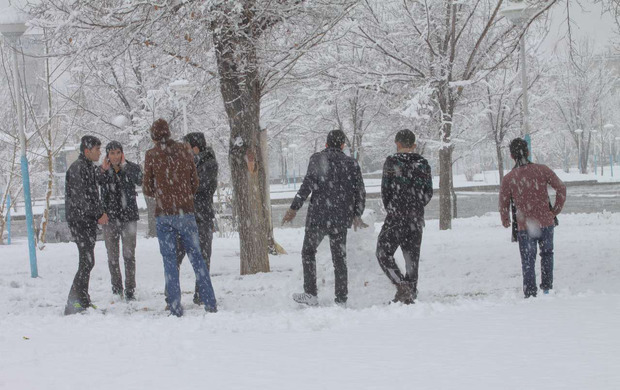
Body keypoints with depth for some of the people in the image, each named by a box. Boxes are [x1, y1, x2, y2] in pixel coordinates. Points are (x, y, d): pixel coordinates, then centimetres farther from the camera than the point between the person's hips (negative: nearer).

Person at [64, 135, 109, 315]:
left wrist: (100, 213, 13)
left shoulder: (89, 167, 18)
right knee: (87, 261, -13)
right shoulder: (77, 168, -13)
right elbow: (79, 198, -19)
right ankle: (73, 303, -13)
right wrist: (98, 214, -16)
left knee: (87, 261, 11)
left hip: (89, 221, 10)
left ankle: (82, 302, 17)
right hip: (80, 220, -10)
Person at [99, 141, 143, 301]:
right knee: (112, 255, 6)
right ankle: (116, 288, 17)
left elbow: (139, 181, -19)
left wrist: (124, 166, -18)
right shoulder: (102, 170, 5)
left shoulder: (132, 168, 1)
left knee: (129, 254, -6)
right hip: (110, 217, 2)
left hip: (129, 216, -2)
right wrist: (103, 170, -20)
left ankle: (130, 289, -2)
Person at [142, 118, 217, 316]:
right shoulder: (184, 151, 5)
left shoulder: (152, 155, -3)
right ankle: (210, 303, 6)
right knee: (196, 257, 9)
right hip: (186, 212, 2)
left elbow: (147, 189, 1)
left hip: (164, 213, -2)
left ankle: (176, 308, -1)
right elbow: (195, 183, 9)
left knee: (170, 261, 2)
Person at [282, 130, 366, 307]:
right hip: (341, 219, 3)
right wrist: (357, 214, 20)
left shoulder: (317, 159, -4)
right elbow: (360, 191, 7)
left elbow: (308, 184, -14)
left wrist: (294, 208, -10)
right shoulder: (351, 163, 7)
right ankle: (341, 299, 9)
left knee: (308, 252, 12)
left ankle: (310, 294, 5)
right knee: (340, 258, 11)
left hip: (318, 216, -3)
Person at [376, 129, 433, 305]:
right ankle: (410, 294, 10)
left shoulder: (392, 161, -6)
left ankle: (401, 284, -16)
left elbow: (385, 190, -5)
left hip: (396, 217, -5)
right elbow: (428, 193, 8)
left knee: (384, 252, 2)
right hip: (417, 218, 5)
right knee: (412, 256, 10)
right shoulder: (423, 163, 7)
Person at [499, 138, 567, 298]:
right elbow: (561, 188, -3)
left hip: (525, 227, -1)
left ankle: (530, 294, 6)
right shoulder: (542, 170, -5)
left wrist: (505, 222, 15)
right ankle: (547, 287, 21)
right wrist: (556, 210, 7)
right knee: (547, 254, 23)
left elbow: (503, 205, -3)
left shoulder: (508, 179, -8)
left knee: (528, 261, 9)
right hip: (546, 223, 1)